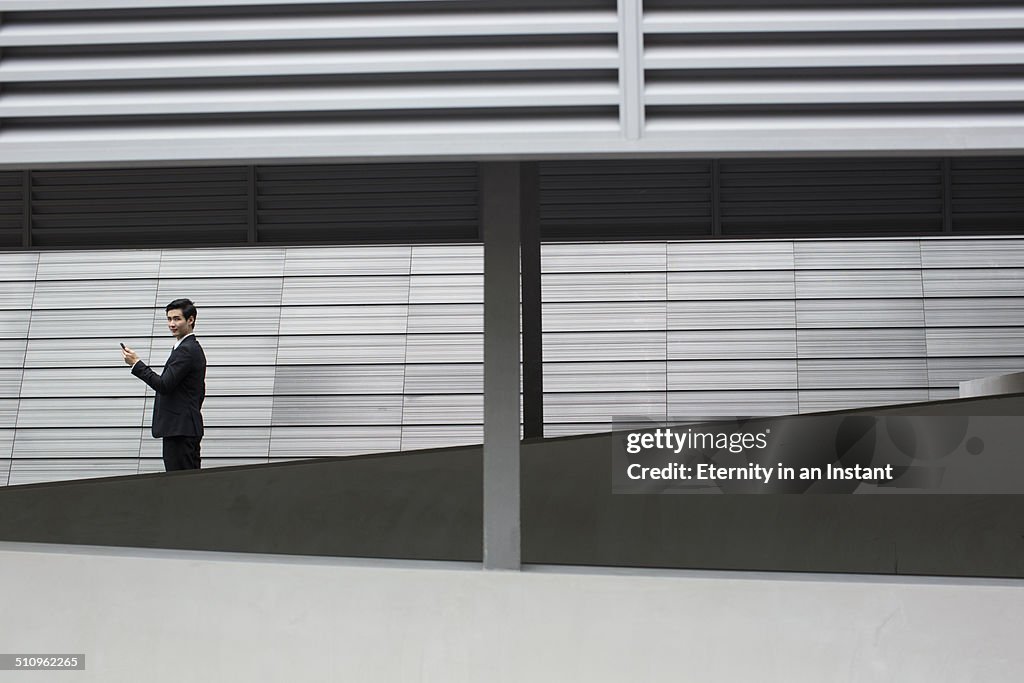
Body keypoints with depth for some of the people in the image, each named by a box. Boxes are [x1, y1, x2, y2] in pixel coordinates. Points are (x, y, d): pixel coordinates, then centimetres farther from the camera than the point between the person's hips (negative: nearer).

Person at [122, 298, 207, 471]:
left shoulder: (186, 350, -15)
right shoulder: (194, 348, 18)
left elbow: (164, 385, -21)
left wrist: (136, 364, -14)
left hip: (179, 430, -11)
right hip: (188, 427, 11)